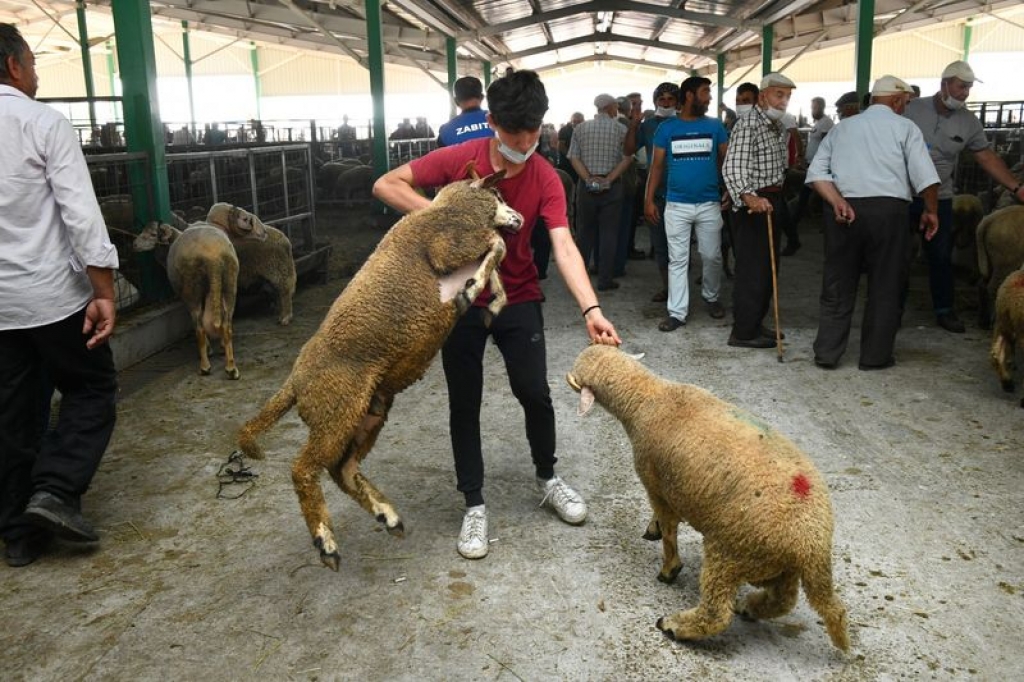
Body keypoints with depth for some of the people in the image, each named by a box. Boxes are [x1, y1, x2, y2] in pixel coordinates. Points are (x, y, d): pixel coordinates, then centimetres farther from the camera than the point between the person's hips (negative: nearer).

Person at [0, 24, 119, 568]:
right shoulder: (44, 123, -8)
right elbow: (80, 213, -15)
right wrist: (104, 292, -14)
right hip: (52, 295, -5)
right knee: (91, 390, 12)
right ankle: (55, 490, -5)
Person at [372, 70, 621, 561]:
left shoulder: (545, 179, -12)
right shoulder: (458, 160, -15)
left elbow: (564, 247, -22)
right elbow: (385, 185, -13)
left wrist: (590, 309, -36)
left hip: (518, 300, 1)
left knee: (535, 393, 0)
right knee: (464, 404, 5)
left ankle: (548, 479, 28)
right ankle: (474, 504, 19)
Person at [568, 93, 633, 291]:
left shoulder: (580, 128, 4)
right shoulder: (621, 129, 0)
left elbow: (574, 158, -4)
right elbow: (627, 159, -10)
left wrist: (589, 179, -10)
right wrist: (609, 179, -13)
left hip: (586, 186, 2)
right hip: (612, 187, -2)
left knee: (584, 232, 11)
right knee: (609, 233, 3)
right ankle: (604, 280, 4)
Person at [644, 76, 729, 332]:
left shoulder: (715, 126, 4)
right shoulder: (667, 128, 2)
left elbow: (726, 160, 8)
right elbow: (657, 165, 5)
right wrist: (649, 198, -1)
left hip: (709, 204, 1)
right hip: (676, 205, -1)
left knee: (712, 256, 8)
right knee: (678, 260, 2)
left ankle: (711, 297, 32)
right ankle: (677, 312, 6)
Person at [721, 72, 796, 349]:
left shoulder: (774, 125, 17)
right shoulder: (748, 122, -15)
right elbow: (733, 167, -28)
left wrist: (776, 199, 11)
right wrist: (749, 197, -44)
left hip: (771, 201, 10)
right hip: (754, 205, -10)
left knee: (767, 266, 16)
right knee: (752, 269, -8)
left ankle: (755, 323, 27)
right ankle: (743, 332, -1)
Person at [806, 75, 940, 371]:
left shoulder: (842, 126, 17)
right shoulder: (904, 127, 6)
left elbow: (817, 171, 5)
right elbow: (925, 177, -2)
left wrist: (837, 202, -4)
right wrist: (931, 211, 11)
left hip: (844, 212, 3)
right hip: (887, 210, -3)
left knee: (838, 285, 10)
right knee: (885, 287, 8)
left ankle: (826, 353, 12)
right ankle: (875, 357, 13)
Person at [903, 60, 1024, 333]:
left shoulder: (968, 122, 0)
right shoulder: (913, 109, -7)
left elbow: (987, 158, 4)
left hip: (939, 198, 2)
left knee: (941, 256, 5)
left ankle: (944, 310, 16)